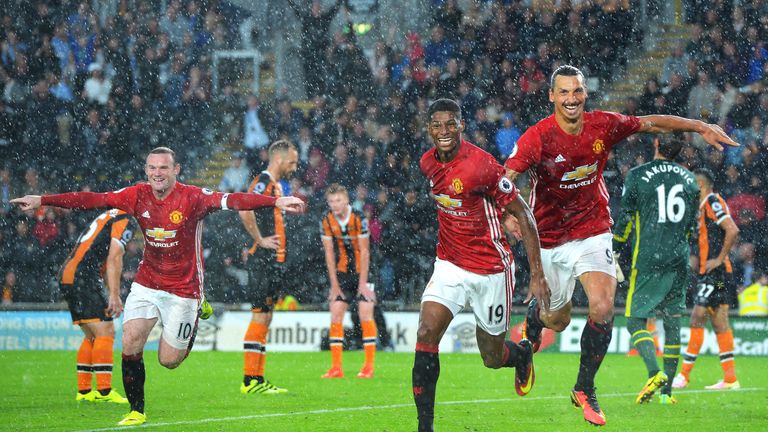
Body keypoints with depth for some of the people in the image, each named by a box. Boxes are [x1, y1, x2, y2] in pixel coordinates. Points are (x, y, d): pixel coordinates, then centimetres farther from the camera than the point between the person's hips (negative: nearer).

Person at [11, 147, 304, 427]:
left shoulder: (192, 197, -17)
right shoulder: (137, 195, -5)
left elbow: (230, 201, -30)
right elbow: (92, 200, -5)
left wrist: (275, 201, -44)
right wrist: (42, 200, -10)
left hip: (183, 288, -3)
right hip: (147, 283, 3)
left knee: (168, 360, 2)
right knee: (131, 341, -14)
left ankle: (194, 325, 35)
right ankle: (136, 410, 2)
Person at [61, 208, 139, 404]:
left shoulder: (109, 217, 25)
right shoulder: (126, 220, -5)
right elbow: (114, 259, -14)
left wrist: (113, 295, 23)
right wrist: (114, 295, -16)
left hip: (67, 276, 10)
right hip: (82, 278, -10)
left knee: (92, 336, 15)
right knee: (105, 332, -10)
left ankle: (83, 391, 16)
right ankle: (104, 391, -15)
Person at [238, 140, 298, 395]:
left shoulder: (276, 185, 19)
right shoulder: (263, 182, -12)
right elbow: (245, 211, -27)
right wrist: (260, 240, -20)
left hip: (274, 261, 10)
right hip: (263, 260, -10)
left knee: (265, 317, 10)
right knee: (260, 316, -10)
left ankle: (257, 379, 13)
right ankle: (250, 380, -9)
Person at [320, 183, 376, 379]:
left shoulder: (359, 219, -13)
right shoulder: (327, 221, -4)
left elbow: (364, 252, -12)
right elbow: (329, 253, -1)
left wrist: (363, 282, -14)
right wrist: (334, 283, -4)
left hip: (361, 271, -3)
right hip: (341, 273, 3)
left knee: (366, 316, -9)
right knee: (336, 317, -4)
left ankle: (369, 366, -5)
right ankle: (336, 368, -1)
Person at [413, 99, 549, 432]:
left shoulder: (482, 165, -23)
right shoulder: (428, 162, -2)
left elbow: (523, 215, -16)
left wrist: (537, 275, -17)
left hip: (490, 271, -5)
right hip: (449, 266, 5)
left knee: (492, 359, 9)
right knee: (425, 335, -17)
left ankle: (522, 354, 47)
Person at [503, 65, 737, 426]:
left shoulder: (604, 126, -10)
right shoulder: (537, 137, -21)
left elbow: (652, 123, 5)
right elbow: (506, 177, -31)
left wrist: (700, 127, 2)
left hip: (593, 231, 2)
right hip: (550, 240, -1)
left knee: (603, 309, -18)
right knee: (558, 320, 12)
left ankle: (584, 389, 3)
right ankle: (534, 316, 54)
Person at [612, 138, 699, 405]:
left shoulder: (637, 176, -4)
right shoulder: (689, 179, 9)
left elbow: (625, 220, -2)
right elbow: (692, 225, 15)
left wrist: (614, 252, 8)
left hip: (647, 260, -4)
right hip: (679, 262, 4)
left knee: (635, 319, 1)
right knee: (672, 323, 9)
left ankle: (654, 373, -21)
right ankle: (667, 391, 8)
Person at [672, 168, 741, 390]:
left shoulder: (713, 202, -11)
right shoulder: (703, 207, 18)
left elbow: (732, 231, -22)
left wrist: (719, 259, -20)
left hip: (715, 273, -10)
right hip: (709, 274, 10)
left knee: (697, 320, -8)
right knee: (719, 323, 7)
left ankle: (684, 375, -7)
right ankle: (730, 378, 7)